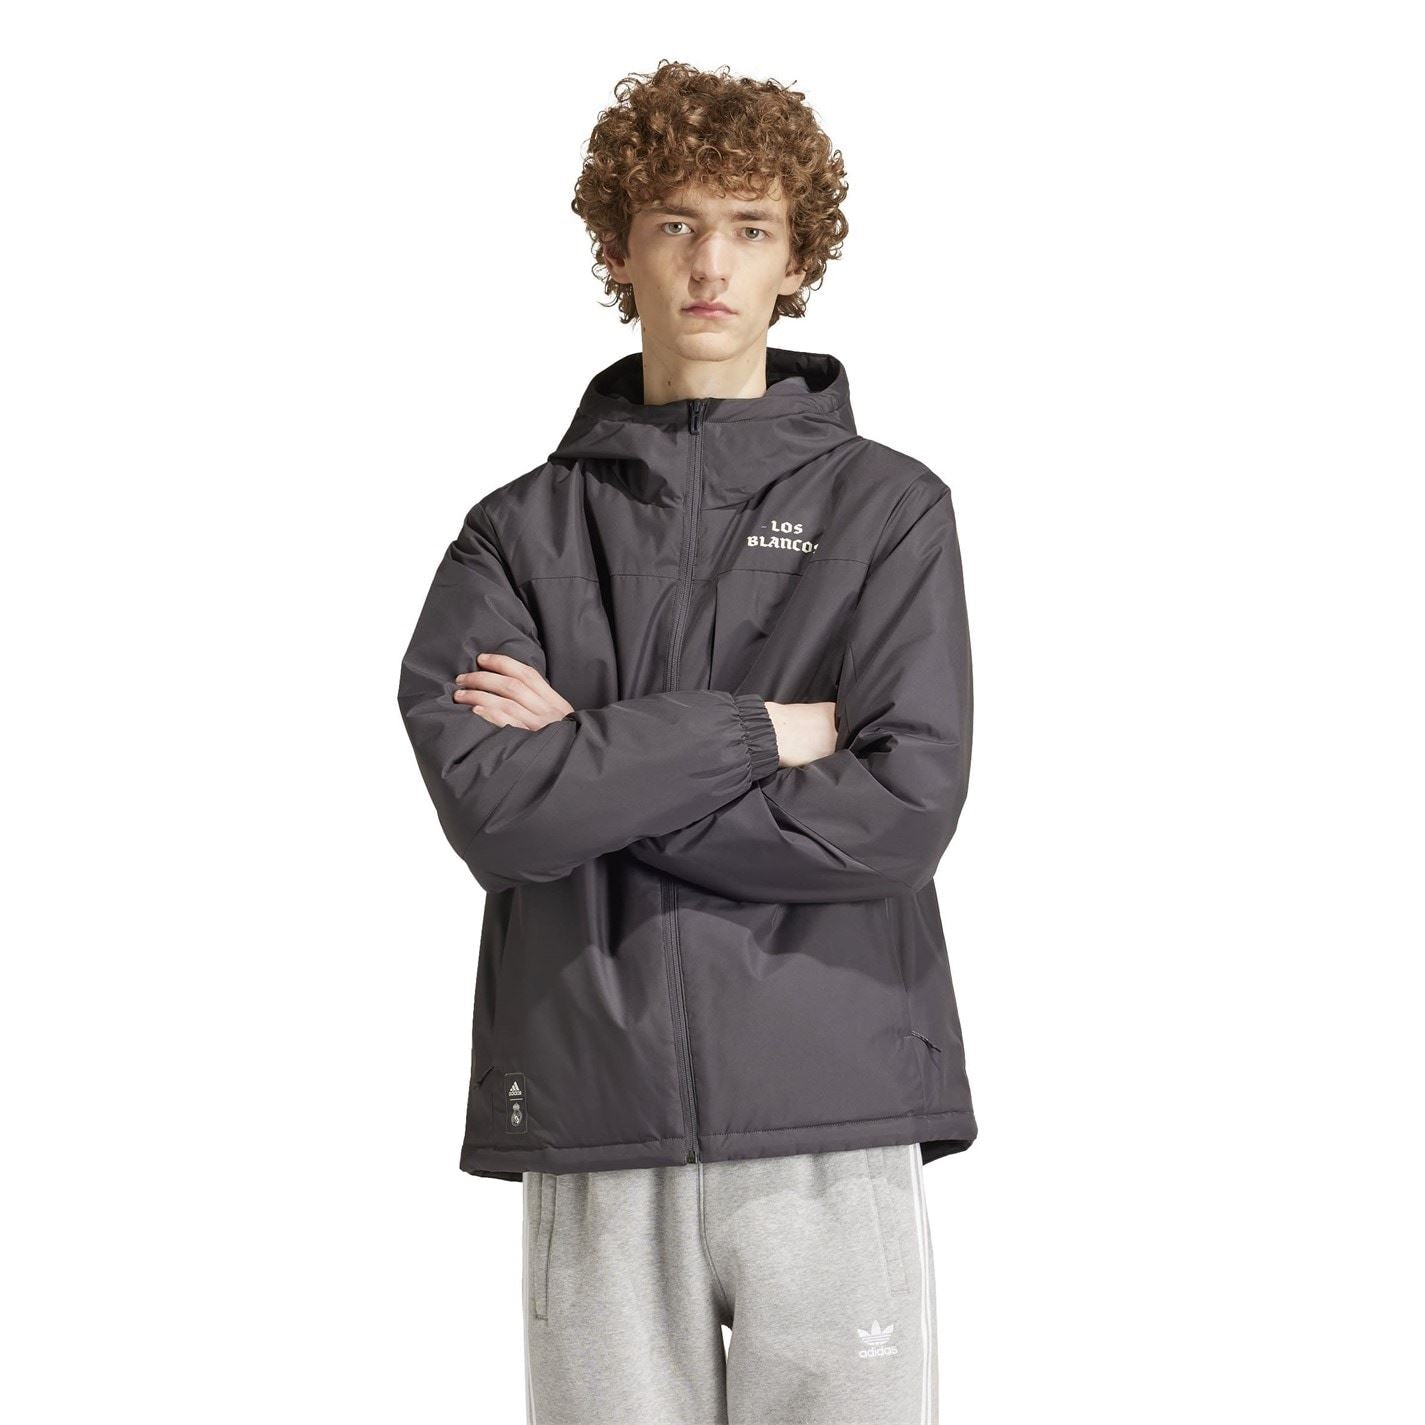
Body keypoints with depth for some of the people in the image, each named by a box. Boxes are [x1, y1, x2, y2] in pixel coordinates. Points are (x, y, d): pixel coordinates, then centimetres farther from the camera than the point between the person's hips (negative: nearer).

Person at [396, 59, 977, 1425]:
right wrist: (751, 732, -10)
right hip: (594, 1145, 1)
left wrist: (593, 757, -6)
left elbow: (901, 812, -8)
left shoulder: (889, 507, 5)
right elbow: (490, 804, -7)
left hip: (834, 1127, -1)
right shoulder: (521, 531, 9)